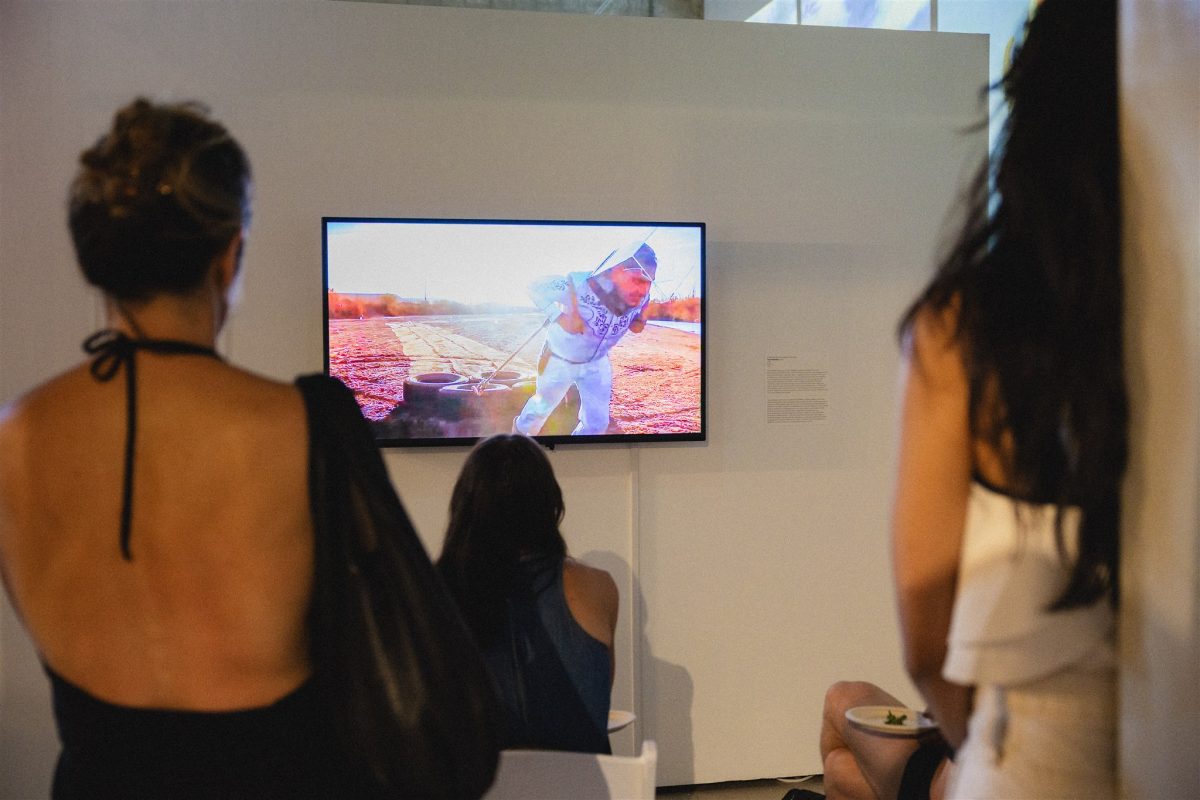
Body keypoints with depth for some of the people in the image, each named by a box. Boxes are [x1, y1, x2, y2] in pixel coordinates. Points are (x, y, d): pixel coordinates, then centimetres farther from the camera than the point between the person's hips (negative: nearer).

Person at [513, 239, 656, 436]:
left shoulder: (640, 299, -22)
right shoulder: (580, 284, -38)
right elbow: (536, 288, -26)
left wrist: (638, 322, -19)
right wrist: (560, 317, -37)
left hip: (595, 364, 3)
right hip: (559, 359, -3)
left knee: (597, 422, 4)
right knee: (544, 405, 21)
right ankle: (522, 430, 54)